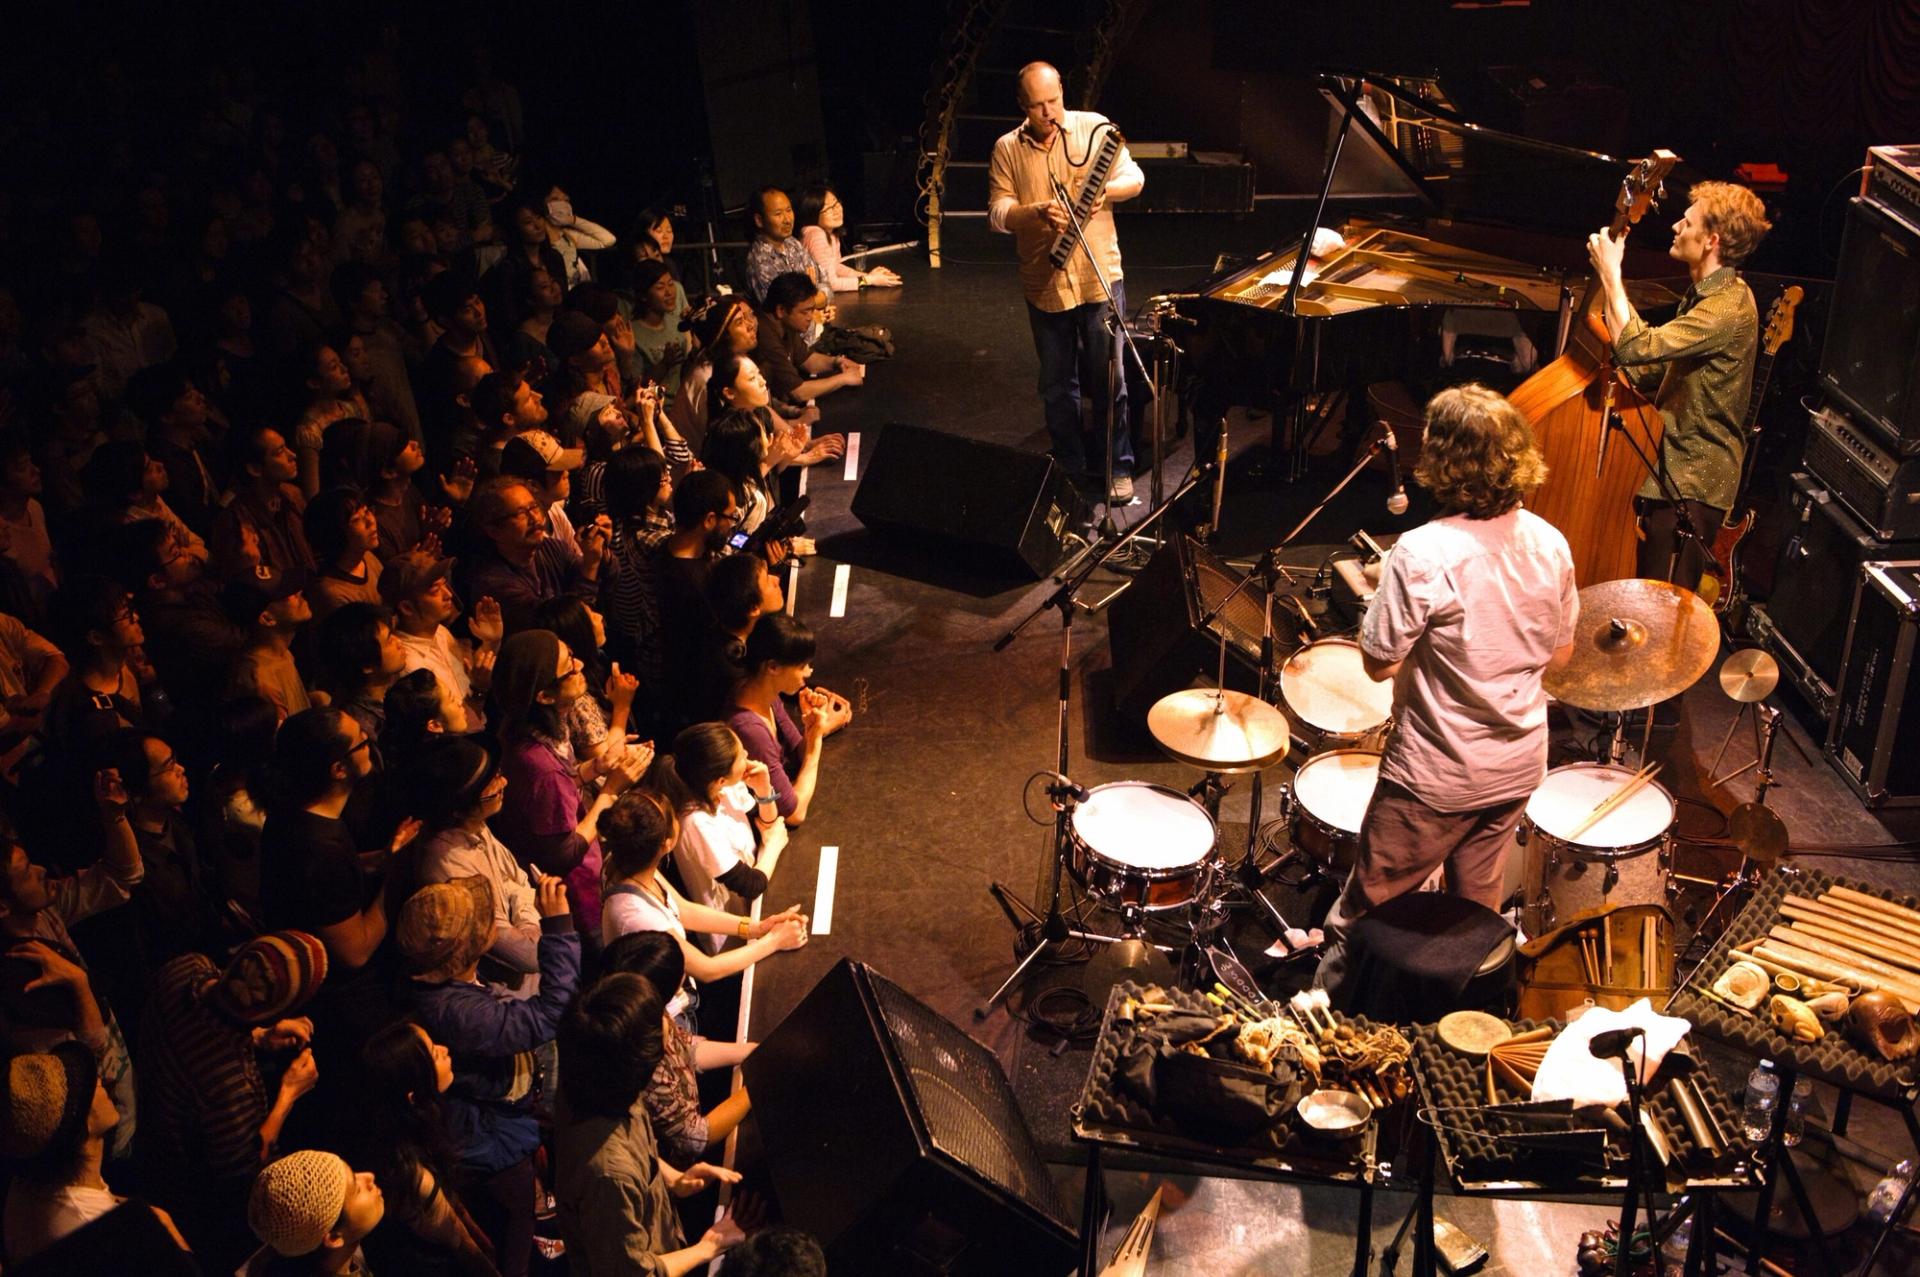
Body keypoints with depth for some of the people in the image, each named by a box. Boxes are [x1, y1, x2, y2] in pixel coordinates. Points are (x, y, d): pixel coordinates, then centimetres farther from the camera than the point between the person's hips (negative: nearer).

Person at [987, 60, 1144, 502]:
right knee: (1056, 384, 12)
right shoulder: (1007, 149, 1)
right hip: (1043, 281, 2)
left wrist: (1105, 189, -22)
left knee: (1108, 378, 1)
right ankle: (1070, 467, 27)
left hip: (1099, 275, -2)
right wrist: (1035, 211, -23)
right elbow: (997, 213, -3)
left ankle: (1117, 467, 15)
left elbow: (1134, 178, 0)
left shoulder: (1094, 128, -1)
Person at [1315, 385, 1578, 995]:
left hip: (1437, 776, -6)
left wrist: (1379, 598, -3)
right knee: (1477, 912, 25)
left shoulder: (1422, 554, -27)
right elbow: (1560, 654, 5)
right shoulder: (1549, 544, -7)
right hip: (1518, 765, 6)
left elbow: (1380, 663, -18)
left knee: (1366, 908, 13)